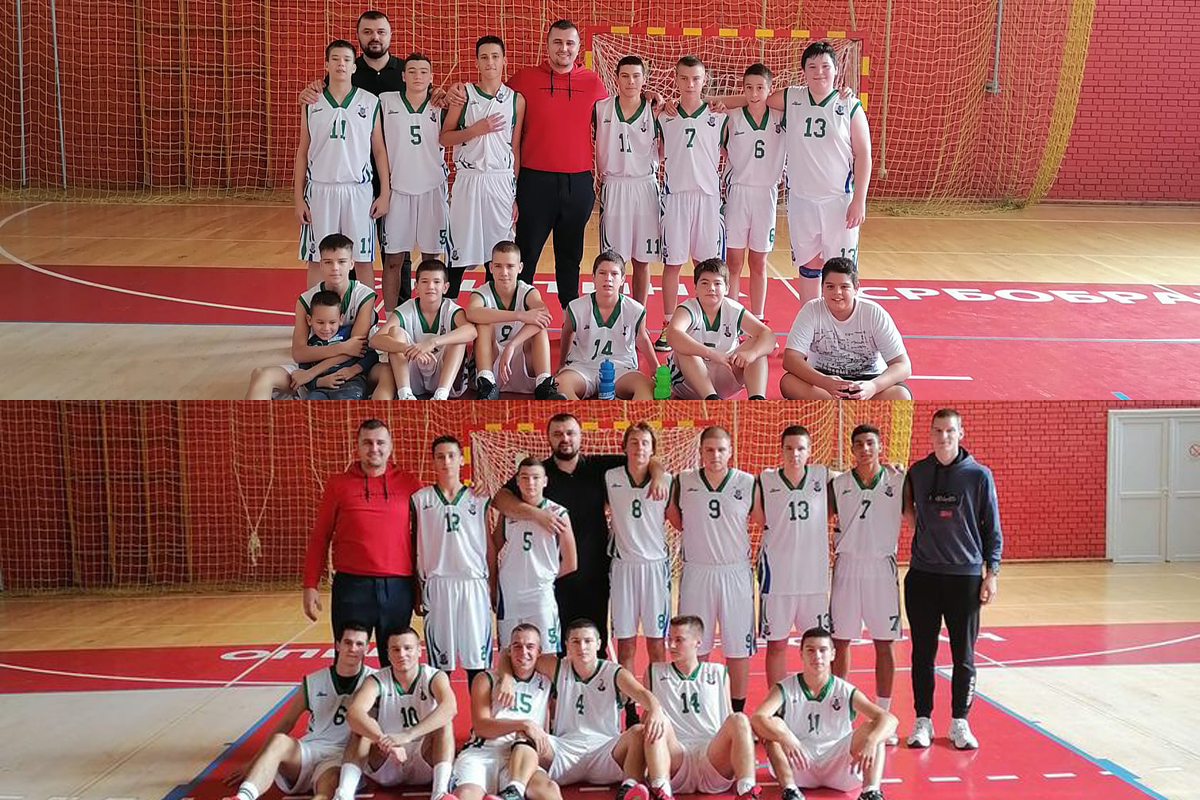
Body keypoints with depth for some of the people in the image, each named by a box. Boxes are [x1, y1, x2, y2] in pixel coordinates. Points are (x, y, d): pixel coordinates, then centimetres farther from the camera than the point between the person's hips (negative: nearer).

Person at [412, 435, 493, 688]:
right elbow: (414, 547, 8)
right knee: (439, 659, 5)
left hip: (474, 584, 1)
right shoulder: (420, 499, 5)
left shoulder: (478, 501, 7)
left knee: (477, 658, 3)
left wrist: (493, 588, 6)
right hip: (436, 585, 0)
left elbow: (489, 548, 9)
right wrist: (416, 590, 6)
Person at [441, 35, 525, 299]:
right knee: (459, 252, -1)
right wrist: (475, 130, -13)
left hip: (502, 181, 1)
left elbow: (516, 149, 8)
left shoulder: (516, 100, 6)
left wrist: (516, 194, 5)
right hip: (468, 179, -1)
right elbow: (444, 138, 2)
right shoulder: (463, 94, 3)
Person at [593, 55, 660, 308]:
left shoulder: (654, 111, 1)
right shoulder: (600, 108, 0)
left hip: (645, 187, 1)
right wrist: (595, 173, 0)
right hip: (612, 188, 0)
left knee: (642, 259, 6)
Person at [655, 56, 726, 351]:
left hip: (708, 195, -1)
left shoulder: (719, 118, 5)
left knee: (706, 263, 4)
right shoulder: (664, 118, 8)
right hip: (674, 195, 1)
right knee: (672, 262, 3)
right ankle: (668, 326, 12)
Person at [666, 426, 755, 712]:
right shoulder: (683, 482, 1)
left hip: (736, 572, -1)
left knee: (738, 646, 5)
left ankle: (738, 710, 18)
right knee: (693, 646, 7)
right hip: (696, 571, 1)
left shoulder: (748, 483, -2)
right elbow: (677, 521, 13)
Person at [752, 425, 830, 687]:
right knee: (776, 644, 6)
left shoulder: (822, 476, 2)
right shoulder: (765, 480, -2)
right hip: (776, 574, -1)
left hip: (815, 574, 2)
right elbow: (760, 518, 6)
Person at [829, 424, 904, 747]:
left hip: (883, 567, 0)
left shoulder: (898, 480, 0)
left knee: (884, 643, 4)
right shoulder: (838, 484, 2)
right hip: (847, 566, 1)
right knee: (840, 642, 5)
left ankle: (882, 718, 15)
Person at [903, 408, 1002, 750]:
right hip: (922, 575, 2)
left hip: (966, 577, -2)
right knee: (922, 652, 6)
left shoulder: (979, 475, -1)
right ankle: (923, 720, 17)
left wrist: (991, 573, -2)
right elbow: (908, 510, 21)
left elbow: (992, 528, 2)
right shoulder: (917, 472, 5)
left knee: (963, 655, 4)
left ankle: (960, 723, 16)